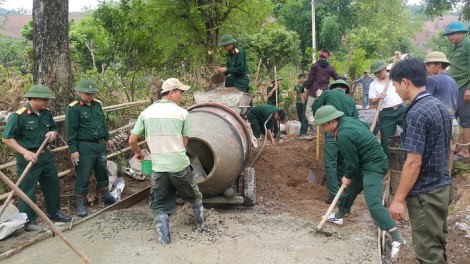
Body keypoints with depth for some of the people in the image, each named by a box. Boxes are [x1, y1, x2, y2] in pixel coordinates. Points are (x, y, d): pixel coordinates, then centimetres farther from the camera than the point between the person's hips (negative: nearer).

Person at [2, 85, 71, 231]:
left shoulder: (47, 113, 3)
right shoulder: (18, 116, -17)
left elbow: (54, 128, 20)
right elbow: (6, 138, -16)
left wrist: (53, 133, -5)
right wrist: (25, 152, -24)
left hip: (46, 156, 7)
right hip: (28, 158, -7)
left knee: (53, 185, 16)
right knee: (28, 190, 1)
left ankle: (54, 213, 33)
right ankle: (28, 221, 14)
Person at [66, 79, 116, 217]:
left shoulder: (97, 104, 8)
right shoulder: (73, 108, -12)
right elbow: (71, 131, -14)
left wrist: (108, 138, 17)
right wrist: (73, 150, -17)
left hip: (100, 144, 7)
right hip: (84, 146, -6)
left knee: (102, 172, 19)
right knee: (83, 176, 0)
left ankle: (107, 197, 35)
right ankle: (80, 205, 13)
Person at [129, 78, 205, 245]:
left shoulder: (147, 112, 3)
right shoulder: (182, 113, -4)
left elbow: (132, 140, 2)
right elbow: (184, 143, 1)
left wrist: (138, 153, 22)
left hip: (158, 167, 1)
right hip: (180, 165, -1)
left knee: (159, 204, 15)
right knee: (194, 197, 22)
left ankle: (164, 237, 12)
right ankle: (201, 225, 36)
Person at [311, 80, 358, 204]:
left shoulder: (328, 93, 5)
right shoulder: (351, 100, 16)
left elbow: (314, 109, 11)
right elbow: (355, 119, 12)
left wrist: (318, 97, 26)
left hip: (332, 133, -5)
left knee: (330, 163, -4)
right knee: (342, 162, 20)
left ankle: (334, 195, -9)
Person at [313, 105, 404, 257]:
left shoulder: (344, 134, -27)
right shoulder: (348, 120, 1)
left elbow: (352, 161, -18)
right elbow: (364, 132, 19)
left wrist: (348, 177, 1)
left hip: (373, 166, -11)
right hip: (369, 163, 11)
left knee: (373, 203, -18)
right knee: (349, 189, 25)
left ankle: (397, 239, -18)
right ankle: (339, 216, 46)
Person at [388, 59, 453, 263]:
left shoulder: (416, 113, -21)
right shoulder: (441, 107, 8)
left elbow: (413, 162, -24)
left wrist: (399, 199, -19)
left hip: (425, 193, -9)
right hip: (443, 188, 9)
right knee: (437, 245, 21)